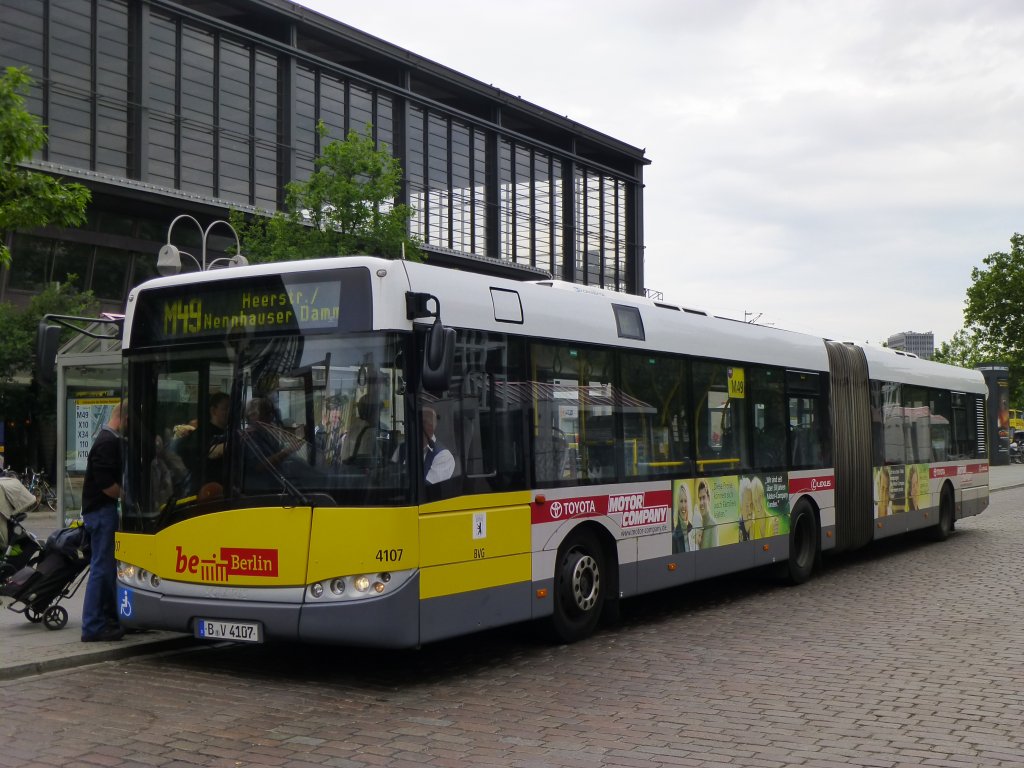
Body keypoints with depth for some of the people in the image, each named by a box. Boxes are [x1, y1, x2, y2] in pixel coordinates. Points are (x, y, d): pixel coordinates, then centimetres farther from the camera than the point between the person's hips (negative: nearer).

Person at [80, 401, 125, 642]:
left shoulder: (111, 440, 16)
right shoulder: (108, 442, -17)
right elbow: (106, 484, -23)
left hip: (105, 511, 11)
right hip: (102, 510, -11)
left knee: (108, 565, 16)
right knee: (102, 566, -8)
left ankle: (110, 618, 24)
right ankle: (93, 627, -4)